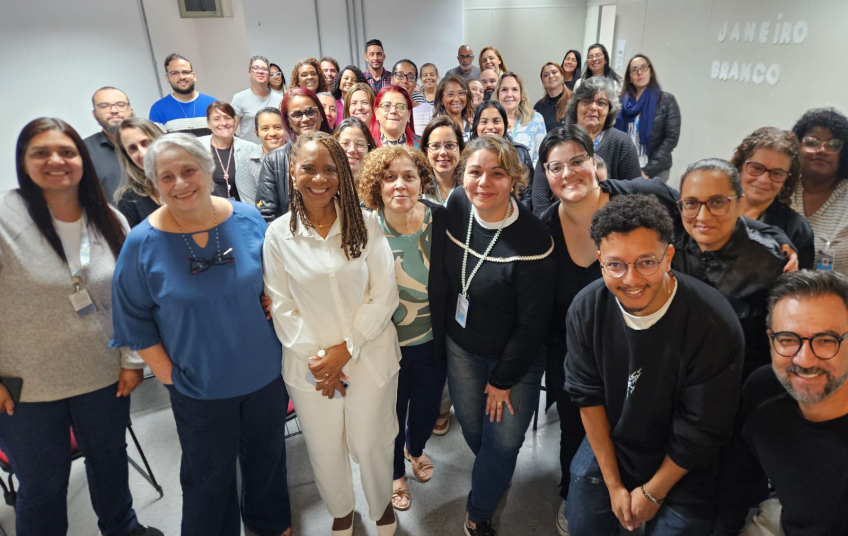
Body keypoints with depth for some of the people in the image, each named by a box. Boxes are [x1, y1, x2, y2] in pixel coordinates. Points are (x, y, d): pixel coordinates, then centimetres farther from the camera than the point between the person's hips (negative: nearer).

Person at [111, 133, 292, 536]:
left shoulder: (247, 219, -7)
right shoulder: (142, 243, -14)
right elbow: (135, 321, -6)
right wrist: (168, 374, -8)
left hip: (264, 372, 3)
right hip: (199, 387, -2)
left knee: (267, 455, 23)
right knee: (209, 475, 17)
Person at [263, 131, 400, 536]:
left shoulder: (365, 224, -8)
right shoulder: (279, 234, -6)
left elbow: (384, 297, -9)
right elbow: (282, 306, -4)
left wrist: (344, 350, -14)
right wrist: (316, 360, -11)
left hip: (369, 358, -1)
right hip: (309, 365, 1)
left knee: (371, 443, 13)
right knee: (324, 449, 17)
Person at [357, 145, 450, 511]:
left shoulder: (439, 219, -13)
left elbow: (450, 282, -3)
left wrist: (445, 332, -2)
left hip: (432, 342, 2)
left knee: (427, 408, 24)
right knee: (391, 414, 19)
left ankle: (415, 448, 60)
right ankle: (395, 473, 52)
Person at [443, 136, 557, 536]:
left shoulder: (533, 243, -27)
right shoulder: (456, 207, -13)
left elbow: (533, 323, -18)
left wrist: (503, 379, -9)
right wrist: (445, 330, 10)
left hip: (515, 358, -4)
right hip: (462, 346, 5)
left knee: (503, 442, 10)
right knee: (471, 427, 21)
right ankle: (495, 477, 55)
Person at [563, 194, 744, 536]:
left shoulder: (715, 325, -29)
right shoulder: (586, 309, -19)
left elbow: (702, 428, -18)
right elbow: (588, 396, -8)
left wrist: (652, 493, -8)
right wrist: (613, 484, -5)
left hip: (682, 465, -2)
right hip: (606, 446, 3)